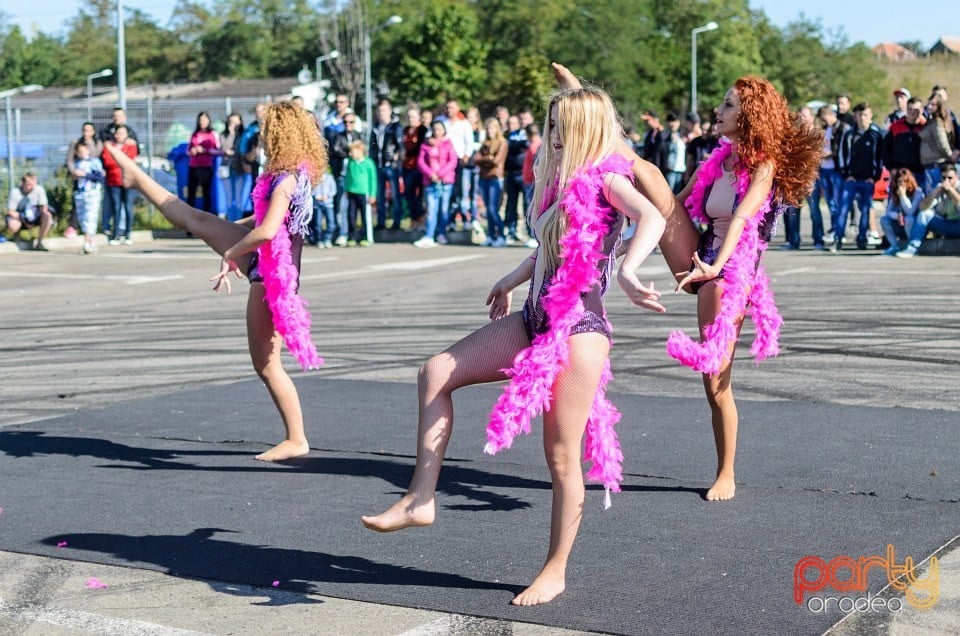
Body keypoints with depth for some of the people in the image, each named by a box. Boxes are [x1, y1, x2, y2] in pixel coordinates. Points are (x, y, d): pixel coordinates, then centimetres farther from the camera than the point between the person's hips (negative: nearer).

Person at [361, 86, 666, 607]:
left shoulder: (605, 178, -10)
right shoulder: (562, 183, 14)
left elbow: (652, 217, -29)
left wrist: (626, 273, -45)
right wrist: (511, 281, 41)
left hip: (580, 329, -8)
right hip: (537, 321, 9)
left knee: (561, 456, -2)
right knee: (437, 372, 0)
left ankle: (555, 571, 13)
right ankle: (421, 499, 2)